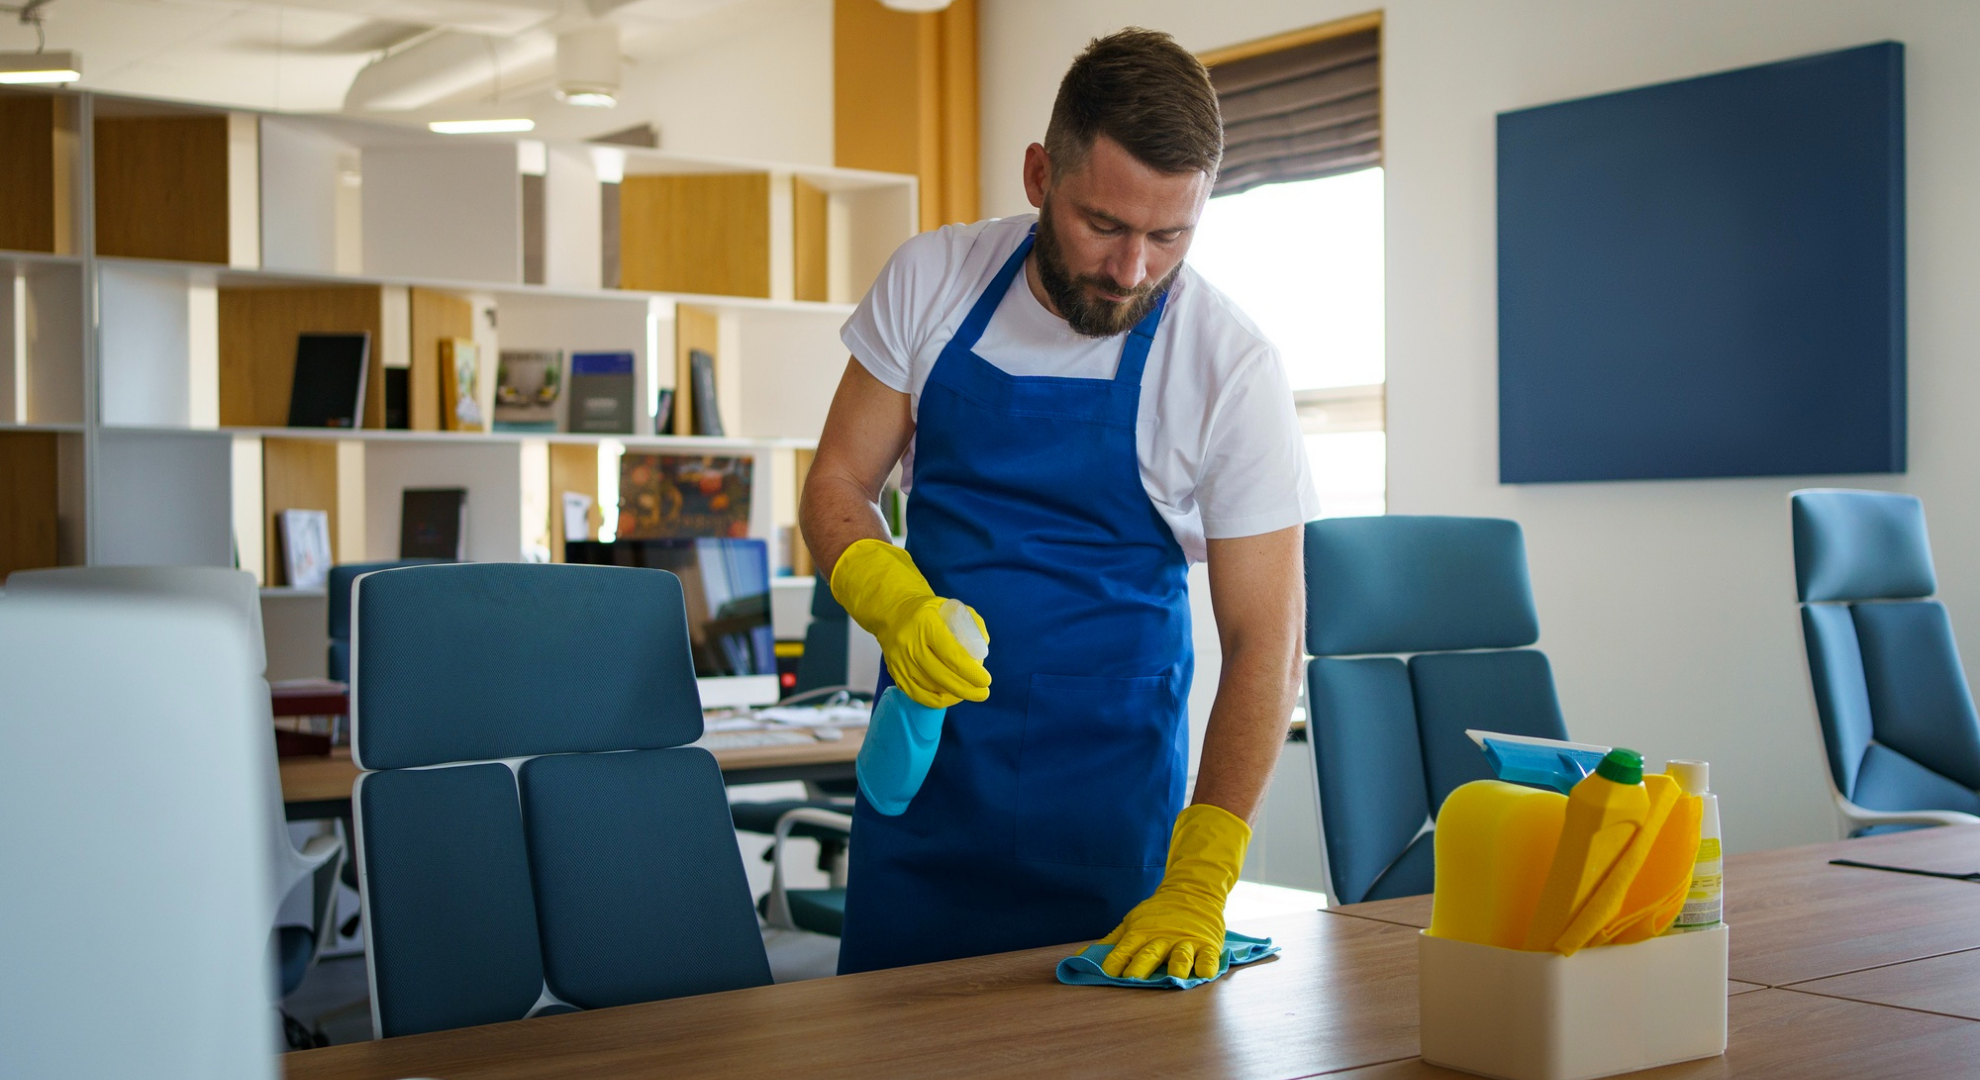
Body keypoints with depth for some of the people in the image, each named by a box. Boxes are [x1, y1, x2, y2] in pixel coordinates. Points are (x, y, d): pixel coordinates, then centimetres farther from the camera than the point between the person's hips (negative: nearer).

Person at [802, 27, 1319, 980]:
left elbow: (1263, 638, -14)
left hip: (1107, 781, -2)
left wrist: (1197, 882, -23)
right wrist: (891, 600, -22)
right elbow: (837, 483, 1)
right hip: (923, 743, 2)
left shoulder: (1233, 368, -14)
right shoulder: (931, 280, -6)